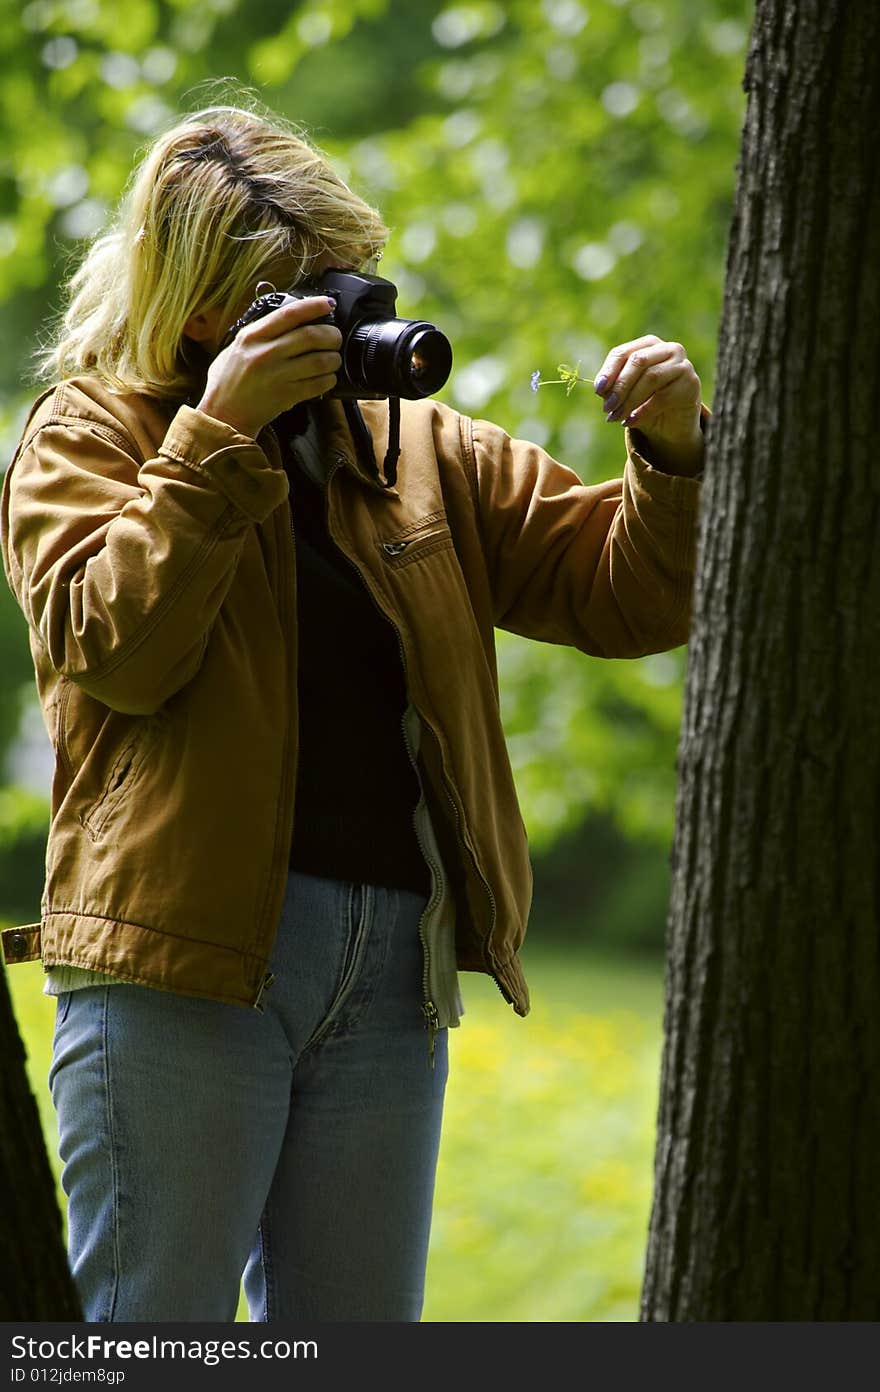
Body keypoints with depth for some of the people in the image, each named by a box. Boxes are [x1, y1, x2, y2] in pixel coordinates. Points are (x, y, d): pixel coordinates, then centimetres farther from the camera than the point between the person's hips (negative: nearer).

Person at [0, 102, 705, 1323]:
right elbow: (117, 647, -12)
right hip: (183, 948, -5)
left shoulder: (425, 452, 17)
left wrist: (676, 456, -4)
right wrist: (220, 435, -15)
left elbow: (626, 596, 14)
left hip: (394, 961, 5)